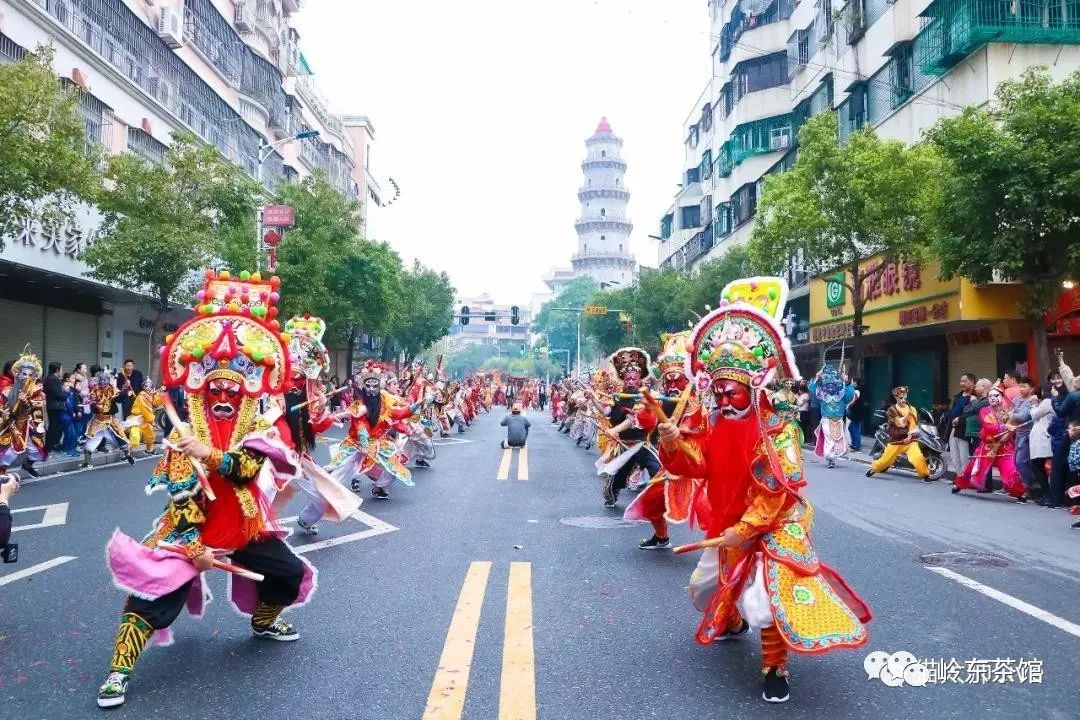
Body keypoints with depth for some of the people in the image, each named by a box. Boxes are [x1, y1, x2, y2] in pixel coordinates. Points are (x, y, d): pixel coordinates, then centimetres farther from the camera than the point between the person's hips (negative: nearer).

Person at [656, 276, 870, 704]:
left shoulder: (775, 429, -22)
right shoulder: (715, 423, -1)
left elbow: (776, 491, -24)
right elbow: (699, 465, -6)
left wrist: (745, 530, -24)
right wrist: (675, 445, -26)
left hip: (774, 525, -8)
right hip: (727, 522, 8)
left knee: (764, 596, -20)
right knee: (709, 583, 25)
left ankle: (775, 669, 1)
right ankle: (732, 623, 57)